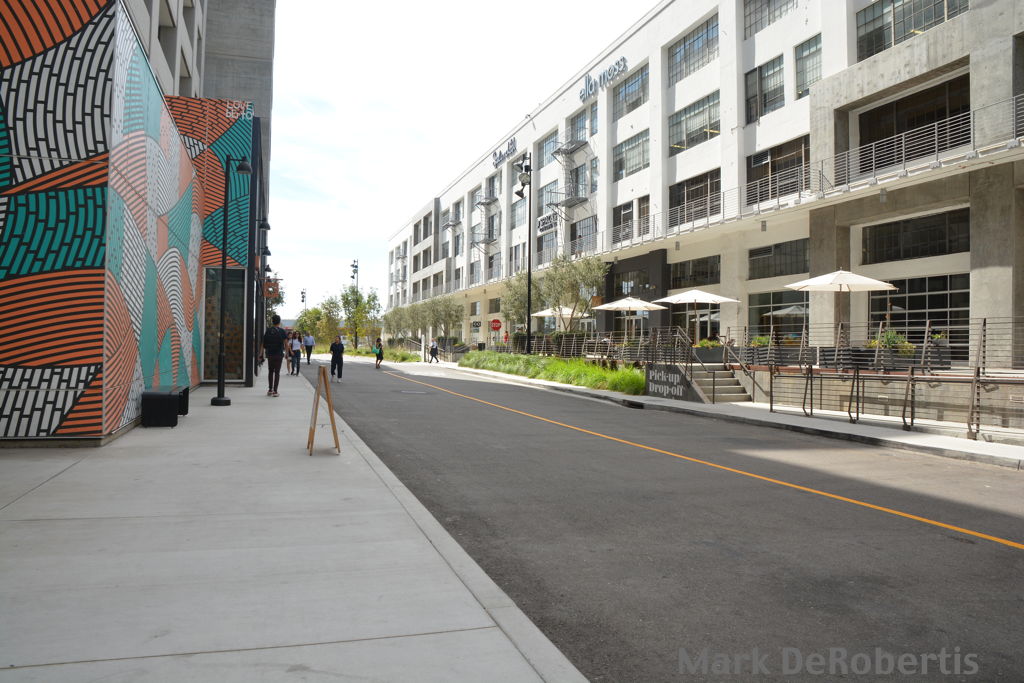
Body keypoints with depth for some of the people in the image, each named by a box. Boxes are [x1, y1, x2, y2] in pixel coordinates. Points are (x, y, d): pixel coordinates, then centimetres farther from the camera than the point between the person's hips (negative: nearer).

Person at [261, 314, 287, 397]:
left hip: (269, 354, 3)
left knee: (270, 372, 16)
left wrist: (263, 353, 9)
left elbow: (263, 343, 2)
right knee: (277, 372, 1)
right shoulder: (282, 331, -4)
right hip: (279, 354, -3)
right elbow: (285, 343, -10)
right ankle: (275, 391, -3)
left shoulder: (268, 331, 3)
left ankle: (270, 389, 17)